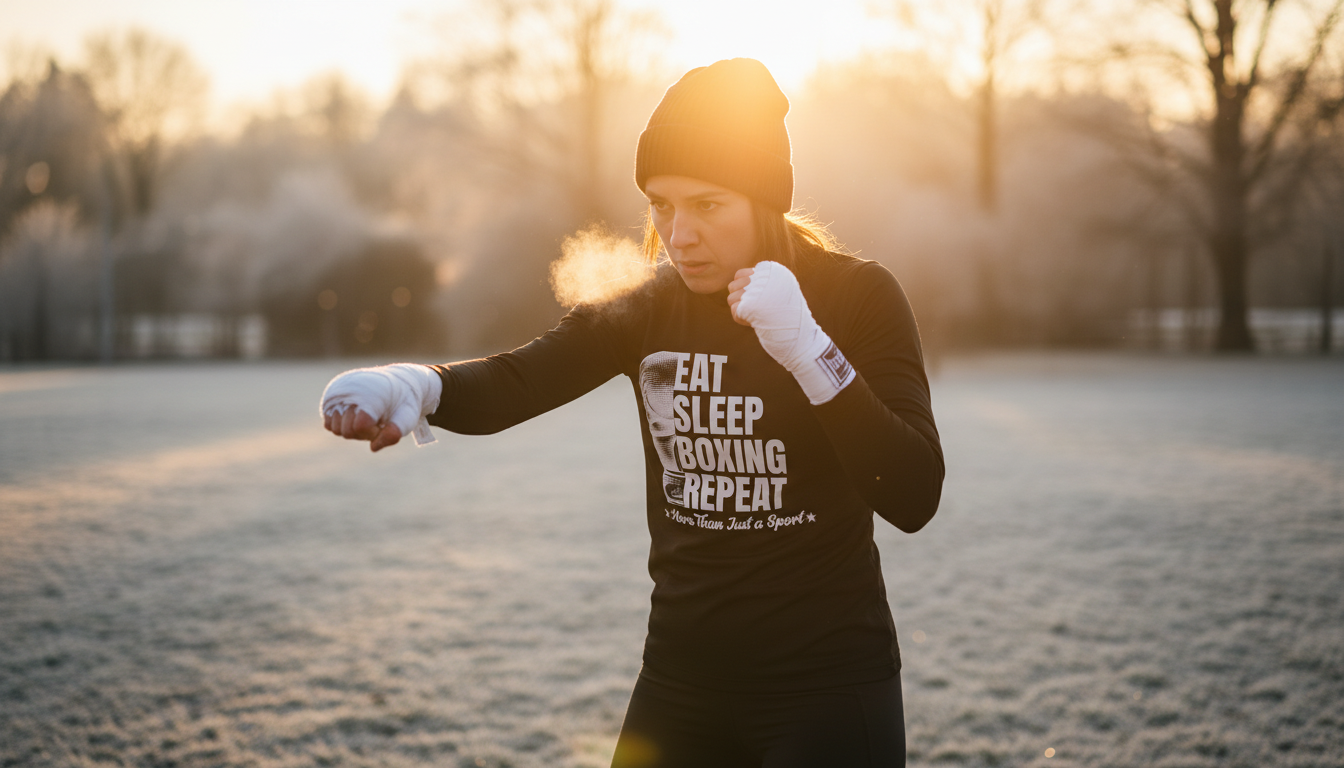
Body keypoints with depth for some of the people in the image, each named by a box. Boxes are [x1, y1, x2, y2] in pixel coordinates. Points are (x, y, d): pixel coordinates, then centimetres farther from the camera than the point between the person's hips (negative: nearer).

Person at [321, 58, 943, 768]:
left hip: (828, 693, -3)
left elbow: (914, 500, -18)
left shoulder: (856, 296, -9)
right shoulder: (650, 311, 3)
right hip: (681, 683, 4)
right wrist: (414, 387, -33)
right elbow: (514, 380, -12)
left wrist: (808, 349, -28)